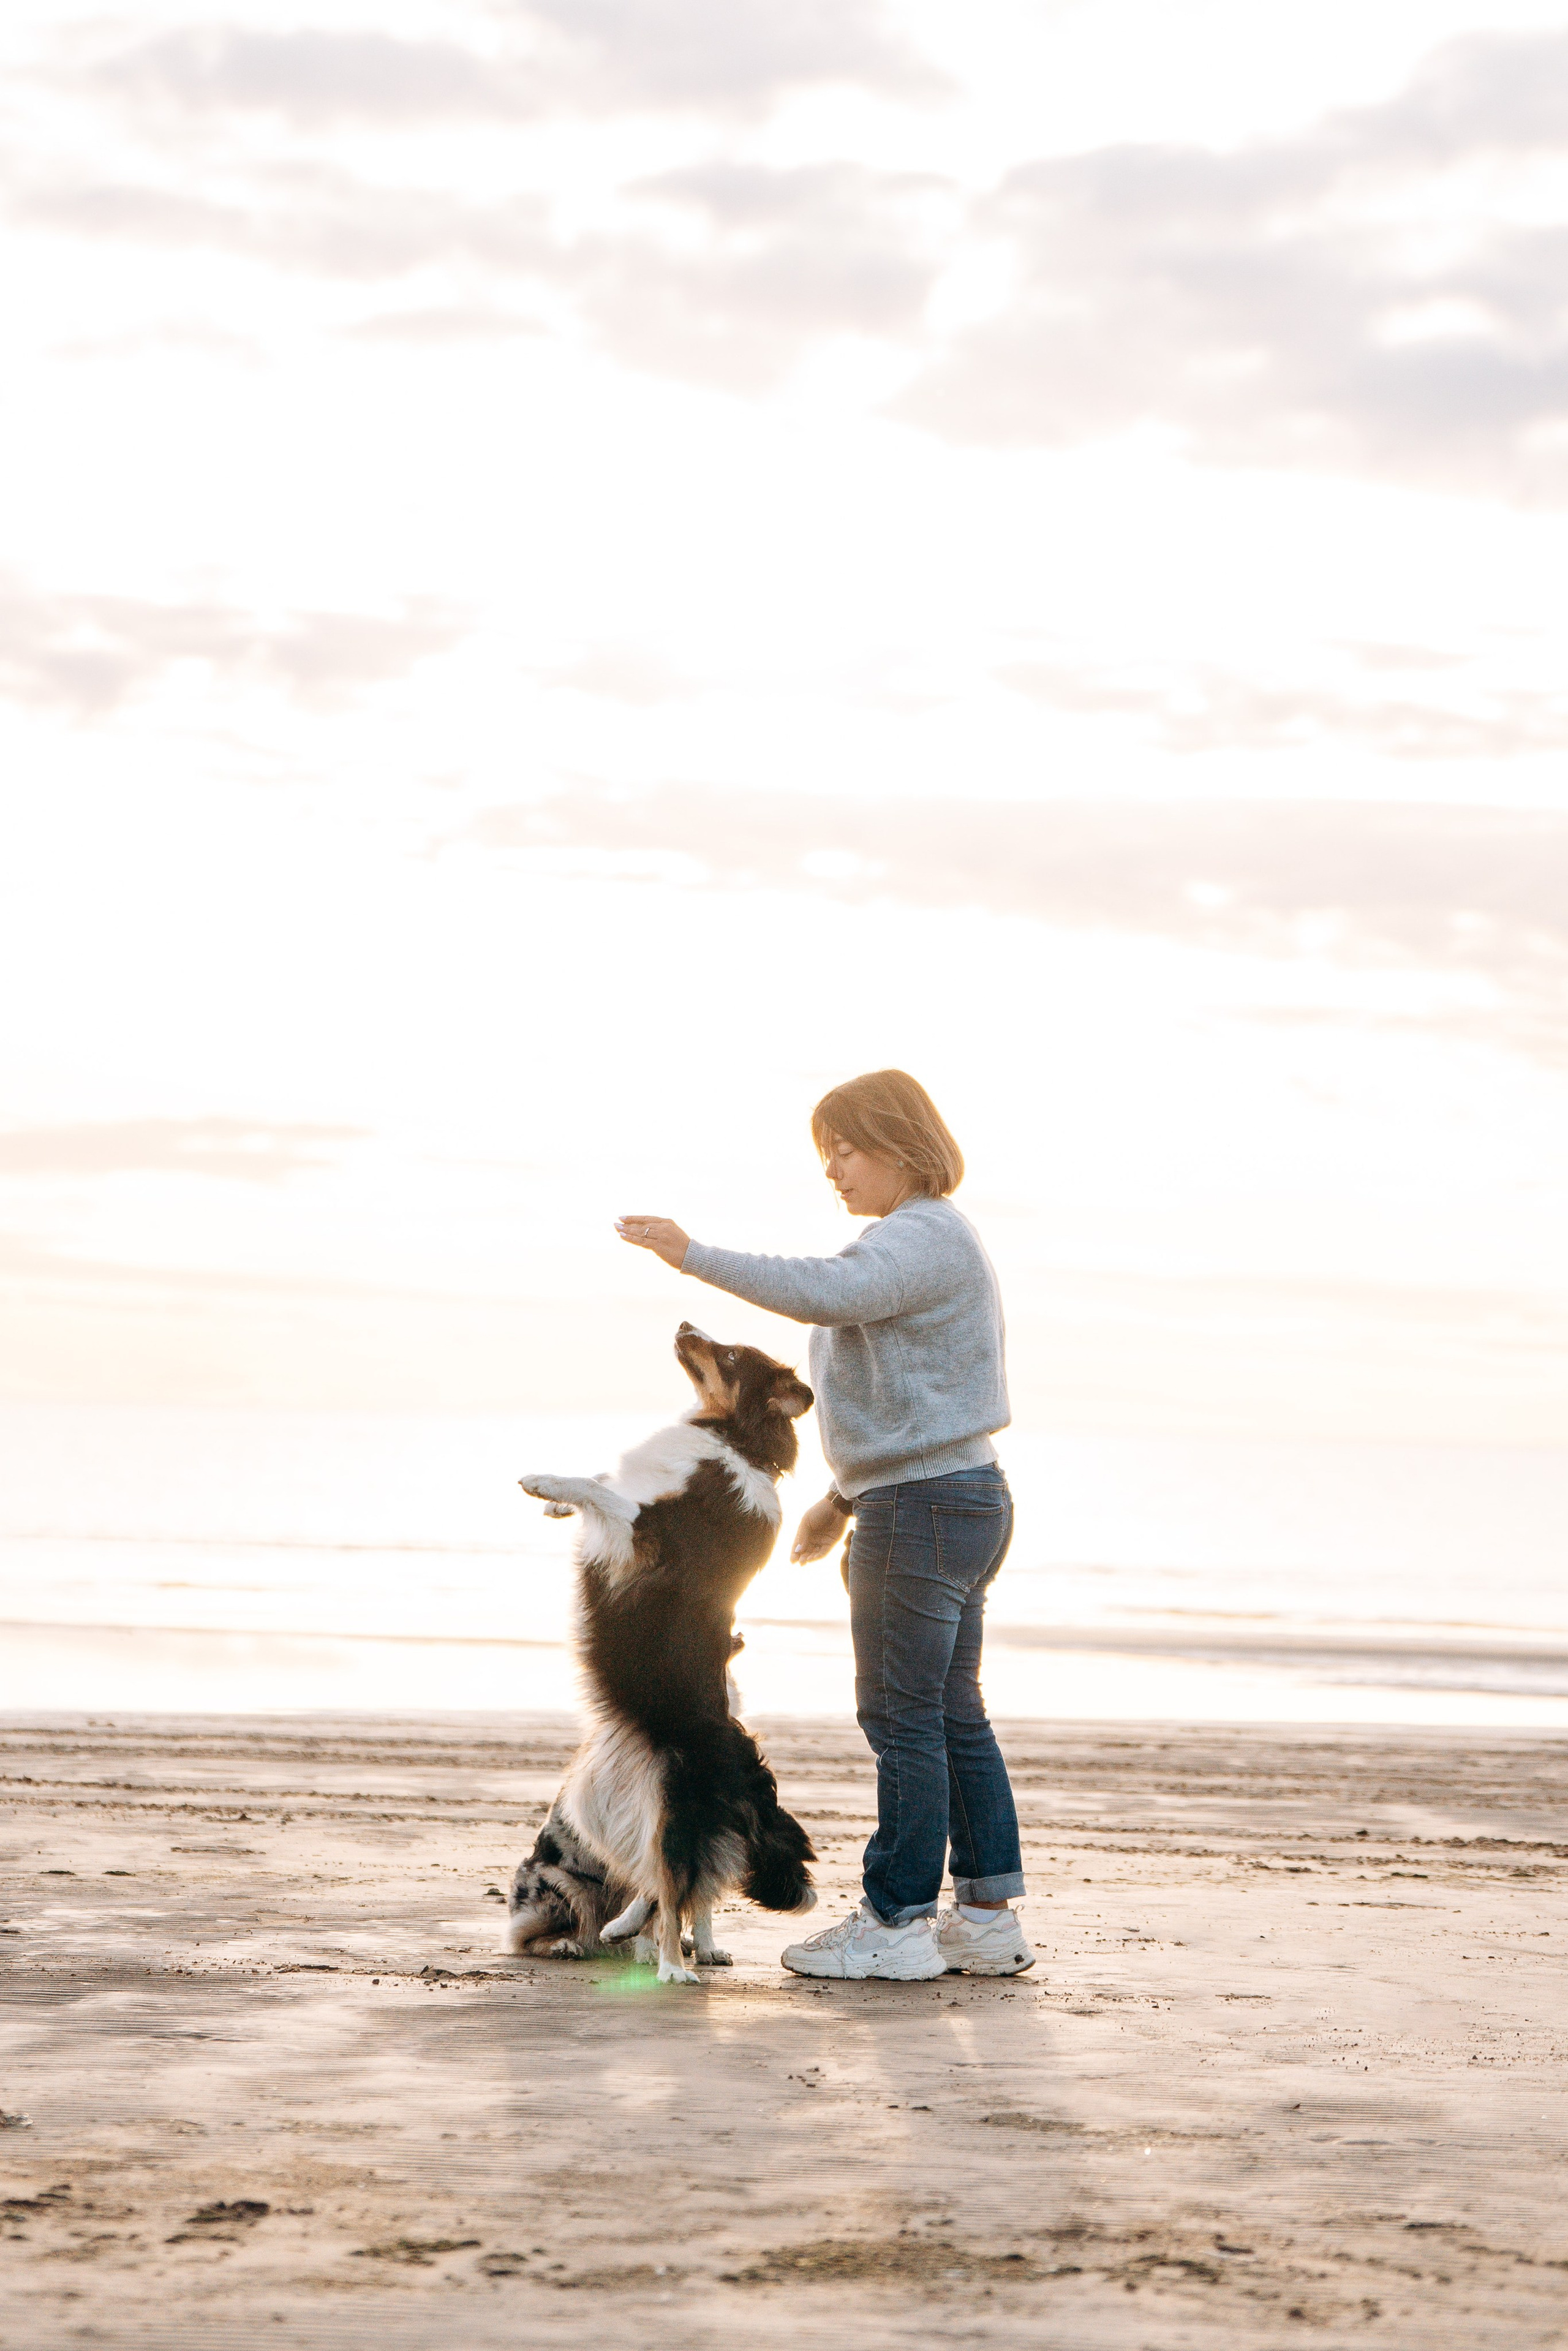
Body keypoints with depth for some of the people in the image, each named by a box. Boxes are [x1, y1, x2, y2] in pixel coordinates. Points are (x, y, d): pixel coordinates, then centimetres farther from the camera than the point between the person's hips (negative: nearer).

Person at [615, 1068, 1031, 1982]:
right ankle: (989, 1917, 15)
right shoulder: (932, 1244, 20)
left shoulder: (925, 1236, -14)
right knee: (955, 1718, 12)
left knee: (903, 1715, -6)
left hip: (923, 1505, -11)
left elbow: (824, 1292, -33)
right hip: (961, 1498, 11)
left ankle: (896, 1922, -2)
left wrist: (695, 1255, -32)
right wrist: (844, 1499, 23)